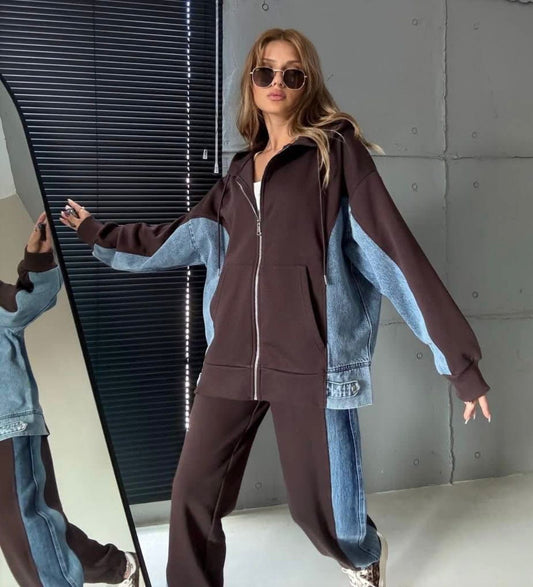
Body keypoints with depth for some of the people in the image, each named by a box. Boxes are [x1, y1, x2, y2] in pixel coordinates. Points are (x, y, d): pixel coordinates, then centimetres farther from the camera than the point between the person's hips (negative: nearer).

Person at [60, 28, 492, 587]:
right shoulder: (241, 171, 17)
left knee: (316, 505, 7)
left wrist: (458, 357, -10)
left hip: (310, 361, -5)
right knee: (193, 497, 3)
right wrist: (98, 233, 35)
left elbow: (394, 247, -6)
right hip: (232, 360, 5)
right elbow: (176, 238, 27)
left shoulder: (336, 149, 0)